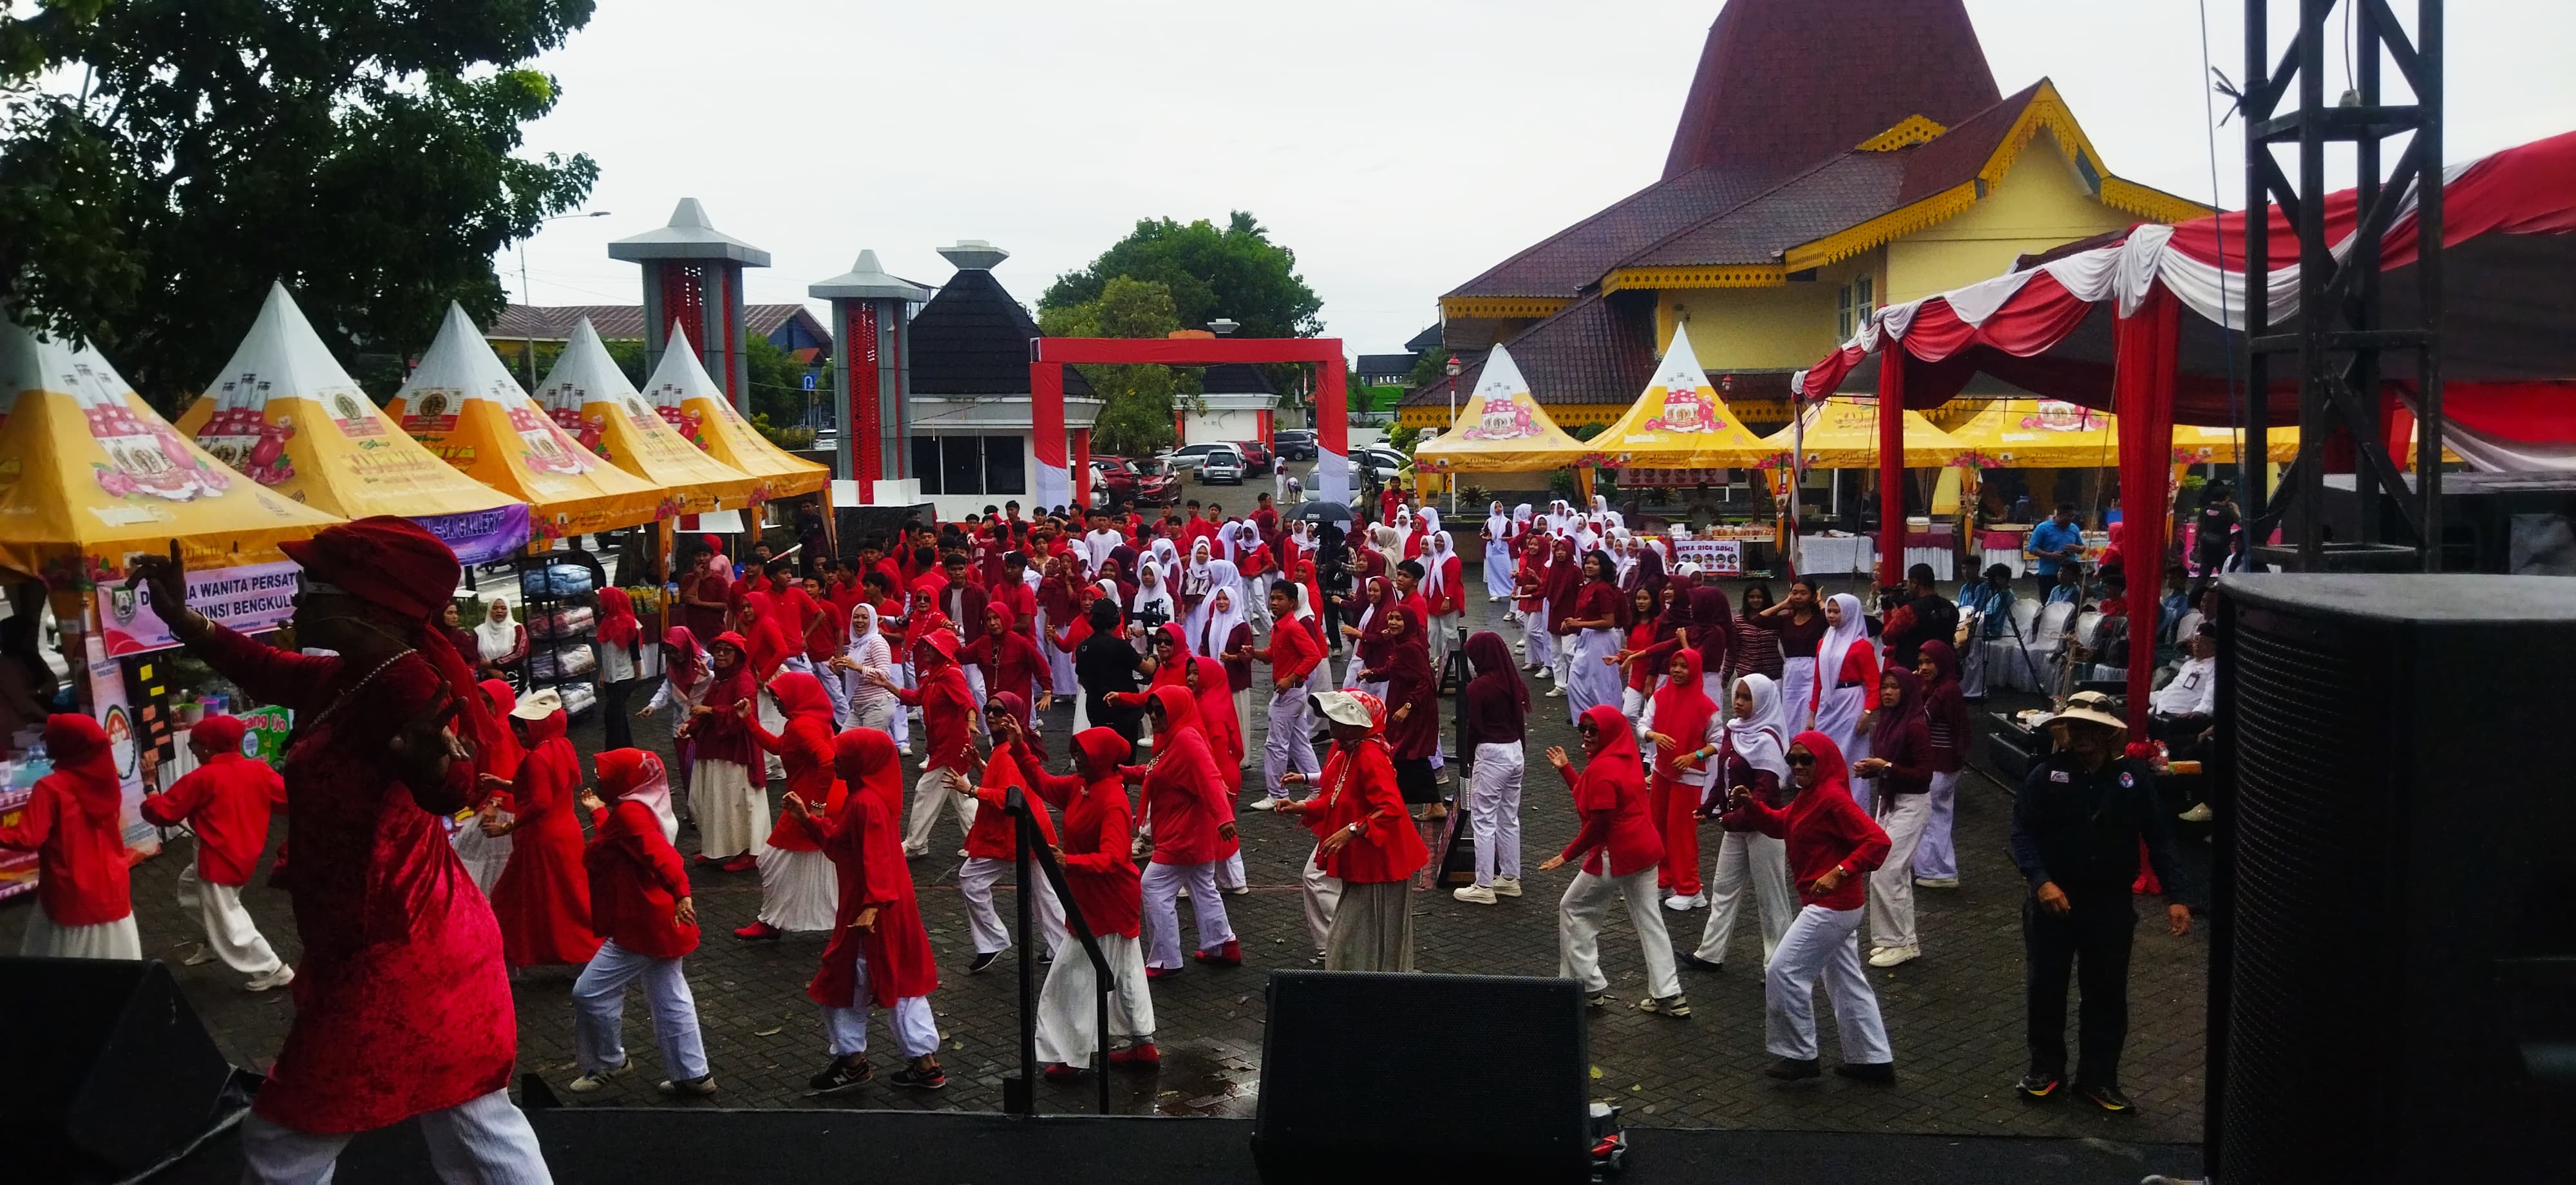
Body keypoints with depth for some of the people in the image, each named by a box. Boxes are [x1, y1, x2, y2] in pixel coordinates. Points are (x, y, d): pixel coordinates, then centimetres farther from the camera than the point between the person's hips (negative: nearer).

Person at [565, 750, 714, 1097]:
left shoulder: (629, 813, -17)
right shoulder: (637, 809, 13)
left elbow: (661, 854, -33)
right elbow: (612, 846, 30)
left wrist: (681, 893, -46)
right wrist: (597, 812, 36)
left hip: (639, 928, -10)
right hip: (660, 923, 10)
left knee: (590, 993, 2)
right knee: (670, 999, 13)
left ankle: (608, 1063, 17)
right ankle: (694, 1075, 18)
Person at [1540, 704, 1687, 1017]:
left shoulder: (1602, 768, -19)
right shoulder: (1626, 758, 9)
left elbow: (1598, 824, -21)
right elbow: (1591, 796, 17)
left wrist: (1567, 856, -12)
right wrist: (1565, 768, 18)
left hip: (1616, 855, -9)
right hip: (1646, 850, 9)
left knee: (1573, 910, 8)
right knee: (1649, 920, 13)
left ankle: (1590, 987, 11)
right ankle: (1669, 996, 13)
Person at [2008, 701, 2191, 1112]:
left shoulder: (2134, 776, -4)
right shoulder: (2047, 774, -7)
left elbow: (2159, 839, -1)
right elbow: (2022, 832, -9)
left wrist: (2175, 897, -9)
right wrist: (2041, 881, -24)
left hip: (2111, 905, 1)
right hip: (2054, 900, 0)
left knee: (2108, 994, 9)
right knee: (2046, 987, 9)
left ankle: (2098, 1078, 23)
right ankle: (2046, 1068, 27)